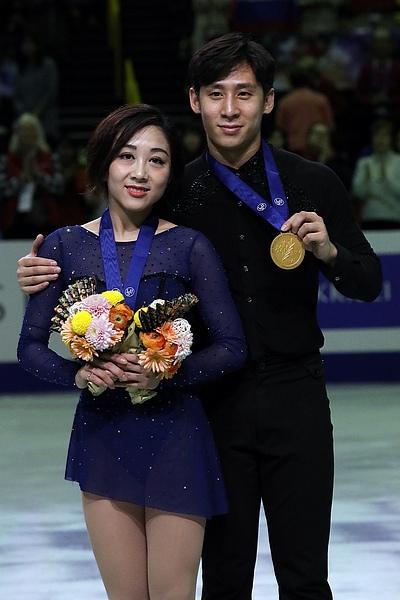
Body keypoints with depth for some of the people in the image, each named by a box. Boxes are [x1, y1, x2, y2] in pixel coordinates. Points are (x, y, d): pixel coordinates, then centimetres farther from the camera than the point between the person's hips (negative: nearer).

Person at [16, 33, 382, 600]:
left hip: (294, 398, -1)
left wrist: (328, 252, -14)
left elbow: (370, 283, 6)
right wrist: (47, 275, -6)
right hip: (215, 399, 1)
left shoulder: (313, 184, 0)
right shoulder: (177, 193, 1)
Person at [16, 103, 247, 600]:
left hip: (174, 433, -2)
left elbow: (232, 348, -3)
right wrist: (77, 372, -15)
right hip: (102, 434, 2)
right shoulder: (65, 246, 2)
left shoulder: (188, 247, -3)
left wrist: (166, 372, -19)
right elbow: (30, 348, 5)